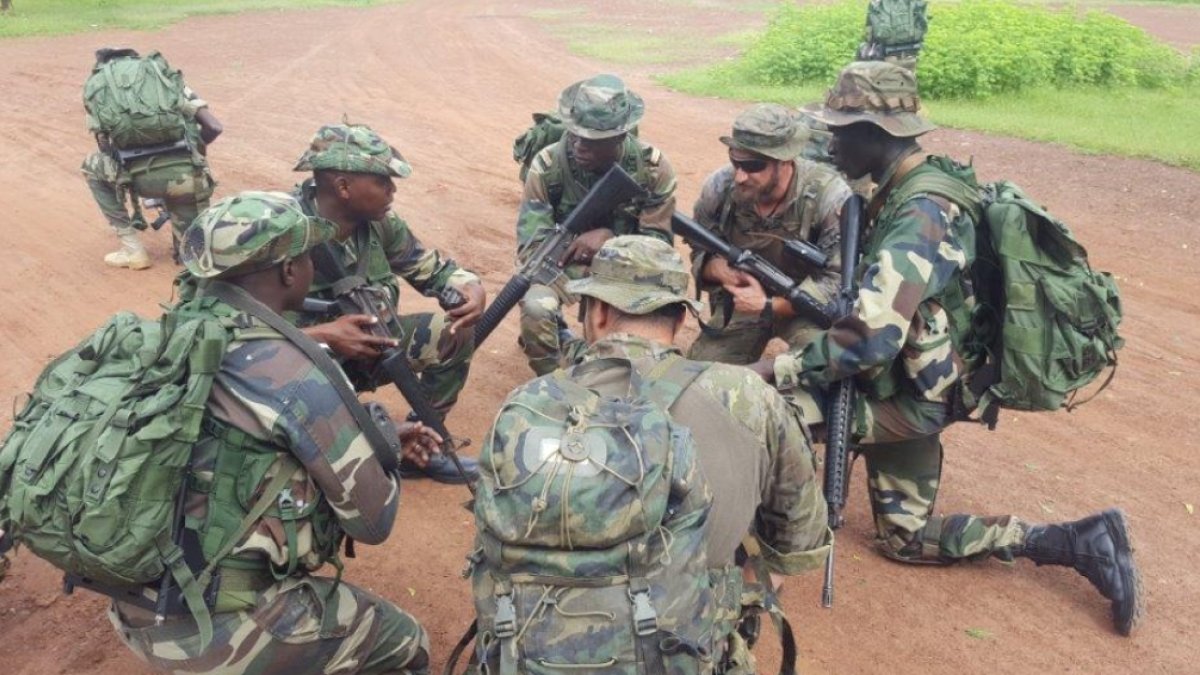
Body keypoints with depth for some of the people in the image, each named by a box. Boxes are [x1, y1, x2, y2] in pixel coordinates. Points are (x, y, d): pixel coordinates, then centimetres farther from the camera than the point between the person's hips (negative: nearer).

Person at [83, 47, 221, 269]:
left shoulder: (95, 86, 21)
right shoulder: (165, 73, 23)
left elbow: (107, 147, 23)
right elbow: (214, 127, 14)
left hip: (142, 178, -3)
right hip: (185, 174, 3)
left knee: (92, 168, 33)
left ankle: (132, 249, 25)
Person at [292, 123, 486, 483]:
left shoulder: (379, 222, -9)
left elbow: (433, 269, 3)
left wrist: (472, 289, -20)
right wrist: (322, 336, -38)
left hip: (363, 348, 7)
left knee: (454, 332, -7)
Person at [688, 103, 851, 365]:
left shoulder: (828, 196, -25)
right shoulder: (719, 187, -14)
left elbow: (840, 280, -24)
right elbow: (700, 254, 1)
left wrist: (769, 306, -30)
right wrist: (717, 268, -24)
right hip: (740, 298, 4)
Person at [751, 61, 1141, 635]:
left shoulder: (918, 216, -27)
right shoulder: (913, 191, 4)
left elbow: (866, 342, -35)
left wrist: (778, 369, -24)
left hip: (906, 402, -10)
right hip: (908, 390, 10)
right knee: (907, 538, 18)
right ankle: (1080, 541, 19)